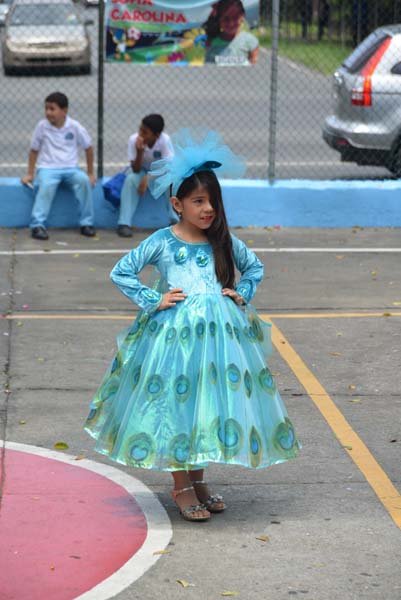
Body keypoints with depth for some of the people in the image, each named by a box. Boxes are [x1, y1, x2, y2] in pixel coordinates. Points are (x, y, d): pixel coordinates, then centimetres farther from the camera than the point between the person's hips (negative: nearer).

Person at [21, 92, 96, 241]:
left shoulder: (75, 127, -4)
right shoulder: (42, 126, -3)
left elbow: (88, 148, 6)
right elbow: (34, 150, 8)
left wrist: (90, 173, 6)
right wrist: (30, 174, 5)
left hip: (70, 168, 1)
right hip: (48, 168, -1)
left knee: (84, 181, -31)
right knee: (46, 185, -35)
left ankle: (86, 223, -20)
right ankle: (37, 225, -37)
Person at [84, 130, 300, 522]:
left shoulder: (224, 241, 8)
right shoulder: (161, 242, -3)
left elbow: (255, 268, 24)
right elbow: (120, 273, 0)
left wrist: (241, 294, 8)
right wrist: (153, 300, -6)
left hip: (219, 331, 4)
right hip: (175, 332, -4)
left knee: (212, 402, 7)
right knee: (177, 401, -1)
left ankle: (197, 479, 22)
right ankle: (182, 486, 10)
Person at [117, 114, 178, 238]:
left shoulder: (164, 140, -28)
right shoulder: (134, 140, -25)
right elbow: (136, 170, -24)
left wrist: (148, 178, -42)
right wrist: (140, 152, -42)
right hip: (142, 171, 1)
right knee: (131, 179, -31)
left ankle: (176, 221, -22)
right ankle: (124, 223, -30)